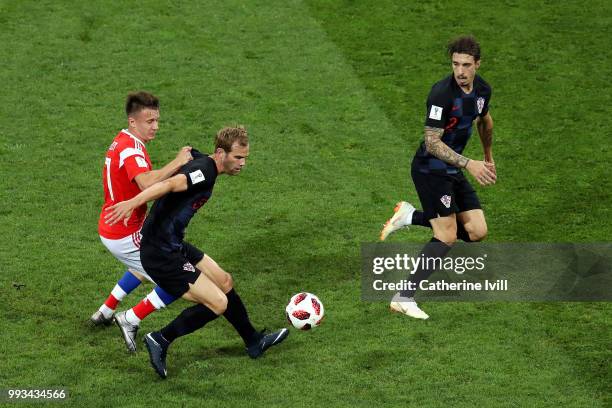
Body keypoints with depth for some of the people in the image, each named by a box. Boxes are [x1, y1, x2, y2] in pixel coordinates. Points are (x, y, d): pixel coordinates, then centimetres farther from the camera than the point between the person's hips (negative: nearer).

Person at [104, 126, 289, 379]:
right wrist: (132, 203, -53)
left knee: (224, 282, 20)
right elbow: (170, 185, -39)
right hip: (161, 255, -10)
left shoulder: (202, 163, 8)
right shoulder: (205, 171, -23)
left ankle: (254, 342, 38)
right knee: (218, 303, -9)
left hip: (175, 245, 10)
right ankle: (161, 341, 3)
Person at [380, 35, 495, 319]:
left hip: (452, 169, 8)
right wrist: (468, 164, -31)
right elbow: (432, 142, -24)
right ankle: (403, 298, -8)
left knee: (477, 232, 2)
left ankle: (411, 217, 15)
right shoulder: (442, 93, -24)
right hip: (430, 169, -8)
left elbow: (485, 120, 23)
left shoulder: (482, 89, 1)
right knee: (447, 236, -13)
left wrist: (488, 157, 33)